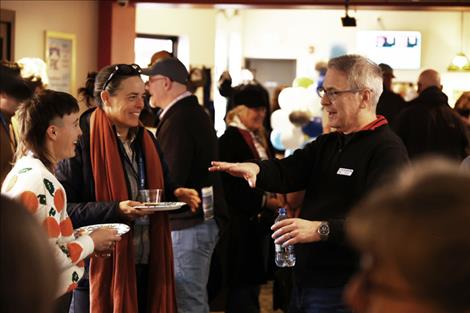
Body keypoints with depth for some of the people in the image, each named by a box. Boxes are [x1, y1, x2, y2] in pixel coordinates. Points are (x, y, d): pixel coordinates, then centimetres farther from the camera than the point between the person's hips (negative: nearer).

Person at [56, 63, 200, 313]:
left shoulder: (145, 140, 13)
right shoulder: (80, 143, -11)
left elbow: (162, 188, 24)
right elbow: (63, 209, -16)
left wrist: (176, 195, 1)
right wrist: (115, 210, -24)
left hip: (147, 266, 7)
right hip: (100, 268, -6)